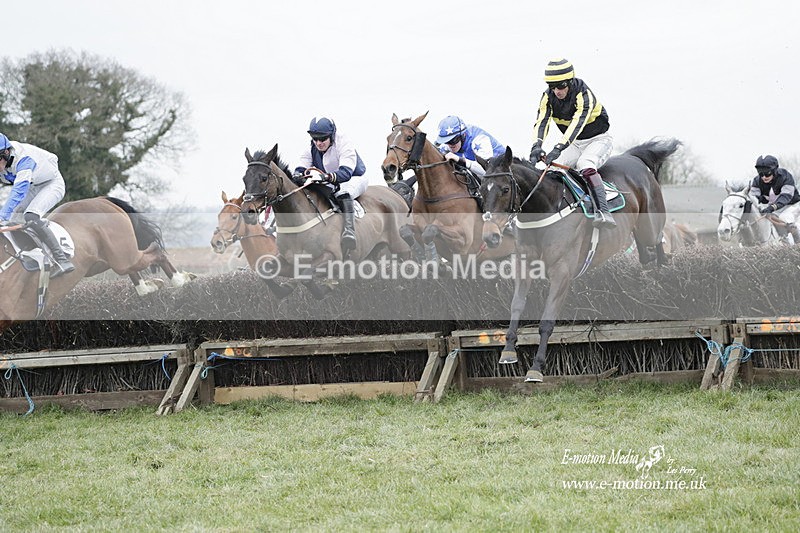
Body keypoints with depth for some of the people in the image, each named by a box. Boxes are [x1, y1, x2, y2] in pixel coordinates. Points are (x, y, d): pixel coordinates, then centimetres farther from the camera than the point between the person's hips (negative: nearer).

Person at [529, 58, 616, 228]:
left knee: (585, 164, -35)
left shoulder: (584, 94, -27)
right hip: (575, 144, 6)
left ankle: (603, 211, -46)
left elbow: (577, 123, -41)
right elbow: (541, 121, -23)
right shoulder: (548, 97, -10)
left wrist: (558, 148, -54)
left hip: (598, 139, -6)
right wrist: (537, 145, -44)